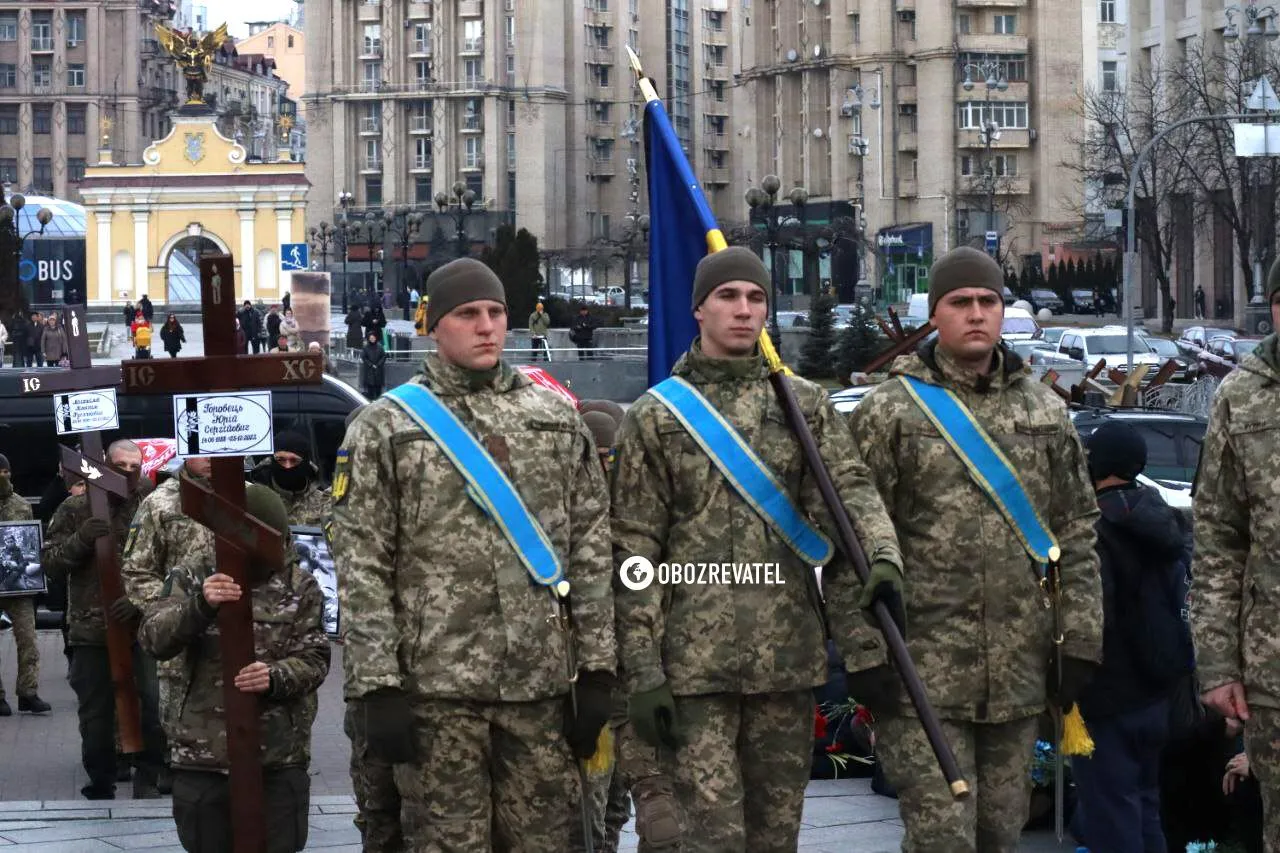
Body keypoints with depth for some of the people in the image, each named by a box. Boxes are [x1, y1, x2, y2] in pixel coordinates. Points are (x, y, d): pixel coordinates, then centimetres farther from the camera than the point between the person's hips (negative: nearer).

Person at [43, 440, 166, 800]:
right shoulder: (76, 508, 4)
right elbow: (51, 565, 2)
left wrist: (141, 601, -17)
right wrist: (80, 539, -15)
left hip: (143, 626, -1)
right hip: (91, 630, 1)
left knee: (155, 706, -9)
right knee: (96, 715, 8)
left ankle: (148, 781, 9)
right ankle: (101, 787, 23)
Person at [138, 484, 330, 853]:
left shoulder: (300, 586, 2)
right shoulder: (194, 573, 1)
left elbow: (314, 660, -2)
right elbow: (153, 639, -10)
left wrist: (276, 677, -25)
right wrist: (200, 604, -29)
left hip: (279, 760, 0)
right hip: (202, 756, 0)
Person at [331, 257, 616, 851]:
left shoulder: (557, 416, 12)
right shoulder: (384, 427, 3)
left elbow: (592, 550, 10)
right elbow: (362, 570, -2)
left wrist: (595, 669, 4)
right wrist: (376, 687, -10)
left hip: (542, 686, 3)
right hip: (434, 687, -3)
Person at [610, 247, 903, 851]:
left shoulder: (805, 405, 12)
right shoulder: (656, 416, 4)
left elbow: (849, 487, -3)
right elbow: (634, 552, 0)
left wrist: (881, 557, -26)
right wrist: (642, 670, -7)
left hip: (788, 660, 3)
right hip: (694, 664, -3)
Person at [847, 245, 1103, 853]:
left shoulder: (1046, 413, 12)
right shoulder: (888, 411, -1)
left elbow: (1076, 534, 13)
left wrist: (1080, 644, 7)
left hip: (1019, 674, 4)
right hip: (923, 671, -4)